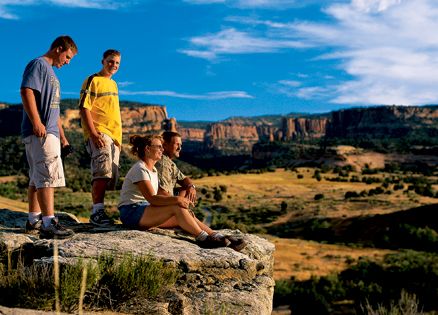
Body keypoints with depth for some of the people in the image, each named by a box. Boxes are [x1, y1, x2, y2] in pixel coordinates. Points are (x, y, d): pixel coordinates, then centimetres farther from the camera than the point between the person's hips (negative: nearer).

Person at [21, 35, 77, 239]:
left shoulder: (50, 71, 26)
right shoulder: (38, 64, -3)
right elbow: (26, 91, -18)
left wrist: (62, 137, 28)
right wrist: (36, 122, -25)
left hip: (49, 133, 10)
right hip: (40, 133, -10)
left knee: (37, 178, 11)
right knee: (48, 176, -15)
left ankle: (34, 221, 17)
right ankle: (49, 224, -18)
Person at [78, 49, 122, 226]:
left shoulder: (113, 84, 21)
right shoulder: (92, 81, -2)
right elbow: (84, 109, -10)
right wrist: (94, 134, -20)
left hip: (114, 136, 8)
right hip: (99, 134, -8)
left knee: (110, 174, 6)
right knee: (103, 171, -20)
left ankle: (99, 211, 13)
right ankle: (97, 212, -19)